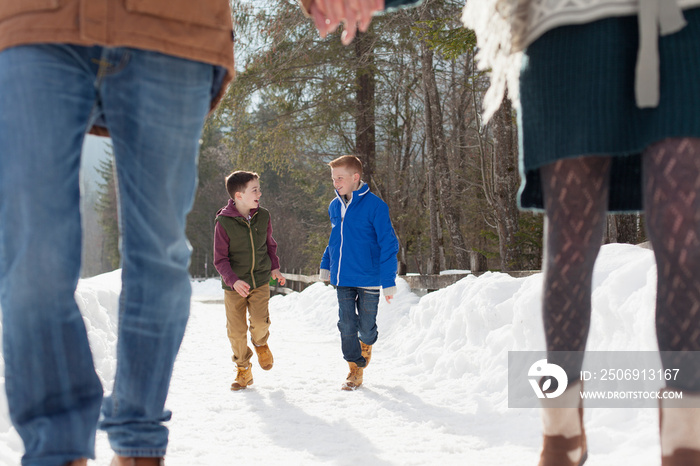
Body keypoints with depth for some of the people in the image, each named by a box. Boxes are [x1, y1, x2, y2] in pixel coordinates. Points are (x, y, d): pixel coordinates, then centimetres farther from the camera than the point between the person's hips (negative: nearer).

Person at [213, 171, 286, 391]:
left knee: (260, 321, -15)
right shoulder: (224, 222, -13)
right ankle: (244, 370, 23)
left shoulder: (263, 217, -1)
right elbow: (220, 259, -9)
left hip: (260, 281, 2)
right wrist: (233, 280, -23)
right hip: (234, 285, -2)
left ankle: (260, 343, 21)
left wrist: (274, 267, 2)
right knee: (236, 330, 1)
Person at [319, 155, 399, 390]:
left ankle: (366, 345, 40)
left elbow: (388, 245, -12)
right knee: (346, 325, 2)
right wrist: (325, 265, 17)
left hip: (368, 280, -4)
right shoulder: (334, 207, 5)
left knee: (366, 326, 7)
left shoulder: (375, 206, -13)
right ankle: (355, 371, 15)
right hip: (343, 280, 4)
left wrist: (388, 282, -14)